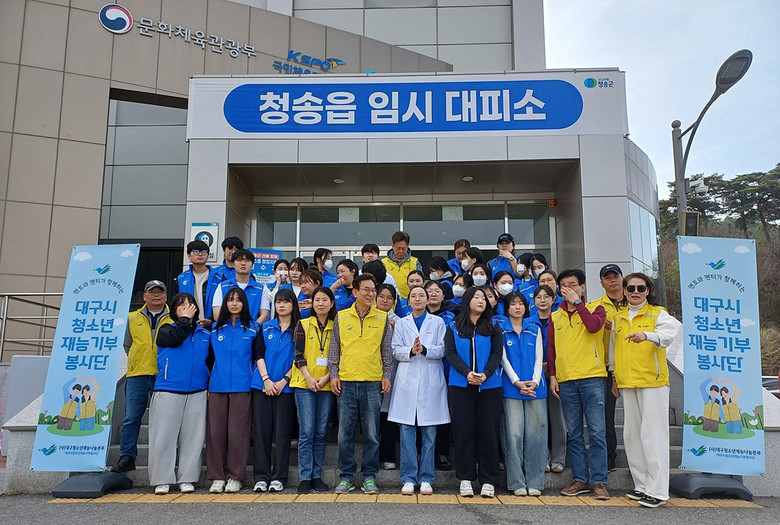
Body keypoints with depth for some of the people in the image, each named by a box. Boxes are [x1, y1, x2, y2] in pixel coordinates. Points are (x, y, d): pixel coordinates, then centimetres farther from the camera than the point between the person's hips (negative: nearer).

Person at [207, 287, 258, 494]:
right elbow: (209, 357, 17)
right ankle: (217, 476, 11)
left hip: (242, 386, -2)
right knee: (216, 432, 1)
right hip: (217, 386, 2)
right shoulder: (215, 329, 13)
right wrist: (207, 383, 11)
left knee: (237, 432, -2)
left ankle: (235, 476, 9)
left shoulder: (253, 328, 7)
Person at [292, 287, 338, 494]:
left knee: (321, 433, 5)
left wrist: (326, 377, -9)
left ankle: (317, 475, 14)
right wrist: (309, 378, -12)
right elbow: (299, 354, -1)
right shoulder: (303, 325, 5)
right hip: (304, 383, -1)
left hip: (327, 385, 2)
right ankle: (305, 477, 4)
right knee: (307, 432, -3)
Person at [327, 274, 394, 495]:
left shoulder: (382, 319, 6)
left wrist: (387, 375, 1)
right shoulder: (341, 318, 6)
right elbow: (334, 349, 10)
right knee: (345, 432, 5)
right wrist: (334, 374, 2)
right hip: (346, 382, 0)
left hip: (372, 383, 0)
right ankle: (346, 476, 17)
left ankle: (369, 476, 16)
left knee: (372, 433, 4)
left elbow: (387, 350, 9)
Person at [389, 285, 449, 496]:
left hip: (430, 383, -1)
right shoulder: (401, 323, 15)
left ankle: (426, 479, 10)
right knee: (406, 431, -2)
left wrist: (424, 349, -15)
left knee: (429, 433, 1)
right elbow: (396, 350, 6)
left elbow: (442, 350, 1)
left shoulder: (437, 322, 11)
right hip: (407, 382, 1)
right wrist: (411, 351, -13)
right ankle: (408, 479, 6)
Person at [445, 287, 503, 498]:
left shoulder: (493, 328, 10)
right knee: (463, 432, 2)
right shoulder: (454, 328, 9)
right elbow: (450, 353, -2)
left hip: (489, 385, 1)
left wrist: (485, 374, -16)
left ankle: (488, 481, 10)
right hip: (461, 386, 0)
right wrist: (467, 373, -17)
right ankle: (465, 479, 11)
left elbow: (497, 354, 1)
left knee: (488, 431, 1)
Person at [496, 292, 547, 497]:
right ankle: (517, 483, 3)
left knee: (536, 433, 1)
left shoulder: (535, 330, 15)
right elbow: (503, 358, 0)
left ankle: (534, 482, 9)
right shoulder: (500, 329, 7)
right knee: (514, 433, -4)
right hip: (511, 387, -2)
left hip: (535, 387, 3)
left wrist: (535, 381, -6)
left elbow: (539, 358, 9)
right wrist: (517, 382, -10)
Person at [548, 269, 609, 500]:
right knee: (574, 434, 8)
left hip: (592, 378, -3)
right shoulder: (555, 317, 14)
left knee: (596, 432, -2)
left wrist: (577, 303, -11)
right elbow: (551, 348, 14)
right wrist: (552, 375, 5)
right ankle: (580, 479, 16)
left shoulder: (595, 309, 5)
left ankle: (599, 481, 4)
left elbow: (593, 326, -17)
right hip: (566, 381, 4)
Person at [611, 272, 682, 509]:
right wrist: (615, 376, 18)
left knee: (653, 434, -6)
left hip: (653, 382, -6)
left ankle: (657, 490, 1)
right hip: (627, 383, 6)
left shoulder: (657, 314, -4)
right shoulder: (618, 318, 14)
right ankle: (642, 485, 22)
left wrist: (647, 335, -43)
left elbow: (672, 331, -25)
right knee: (631, 434, 10)